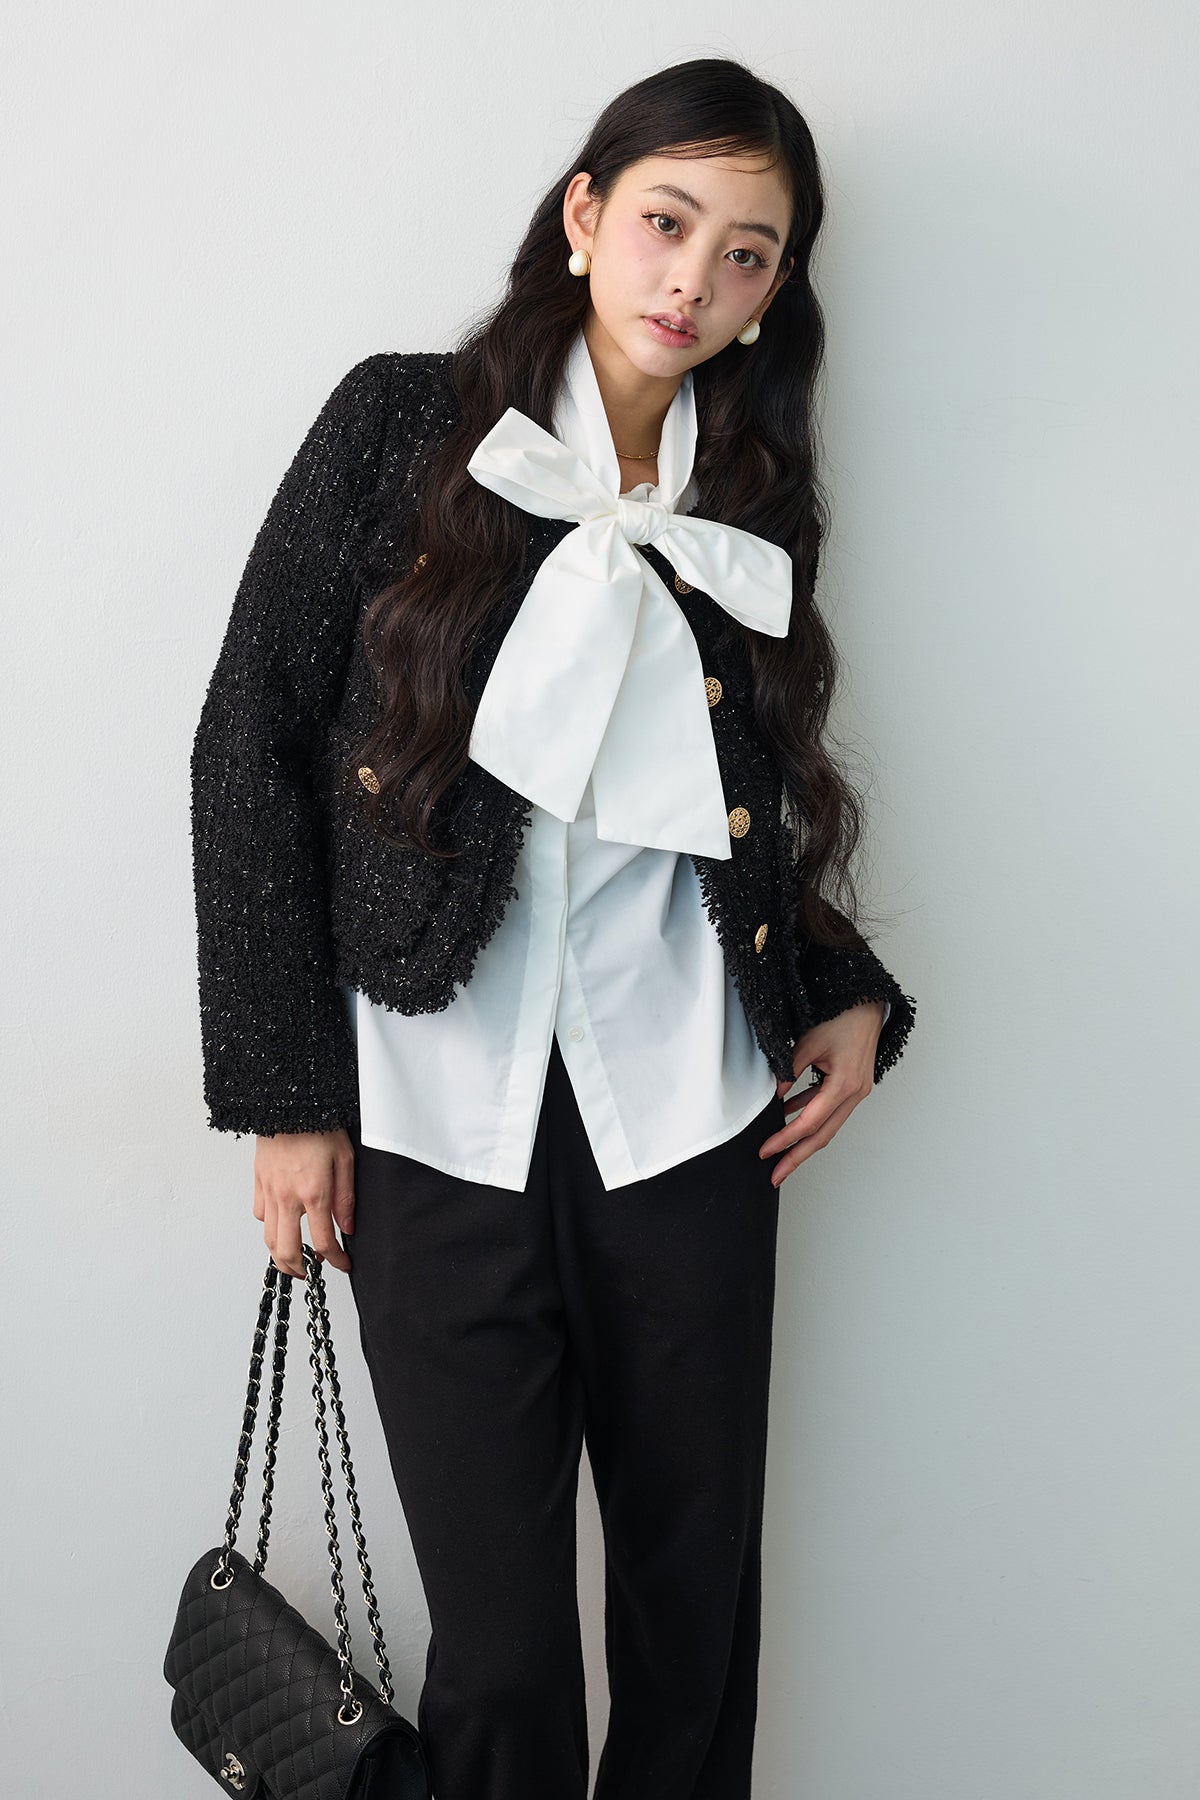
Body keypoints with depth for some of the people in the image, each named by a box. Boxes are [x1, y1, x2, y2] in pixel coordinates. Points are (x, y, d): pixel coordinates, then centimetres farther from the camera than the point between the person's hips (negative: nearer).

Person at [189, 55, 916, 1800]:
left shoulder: (750, 514, 12)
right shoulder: (405, 425, 1)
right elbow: (253, 748, -2)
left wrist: (847, 997, 2)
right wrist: (283, 1093, -5)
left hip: (688, 1123, 3)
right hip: (439, 1121, -3)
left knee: (699, 1592, 13)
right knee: (499, 1635, 3)